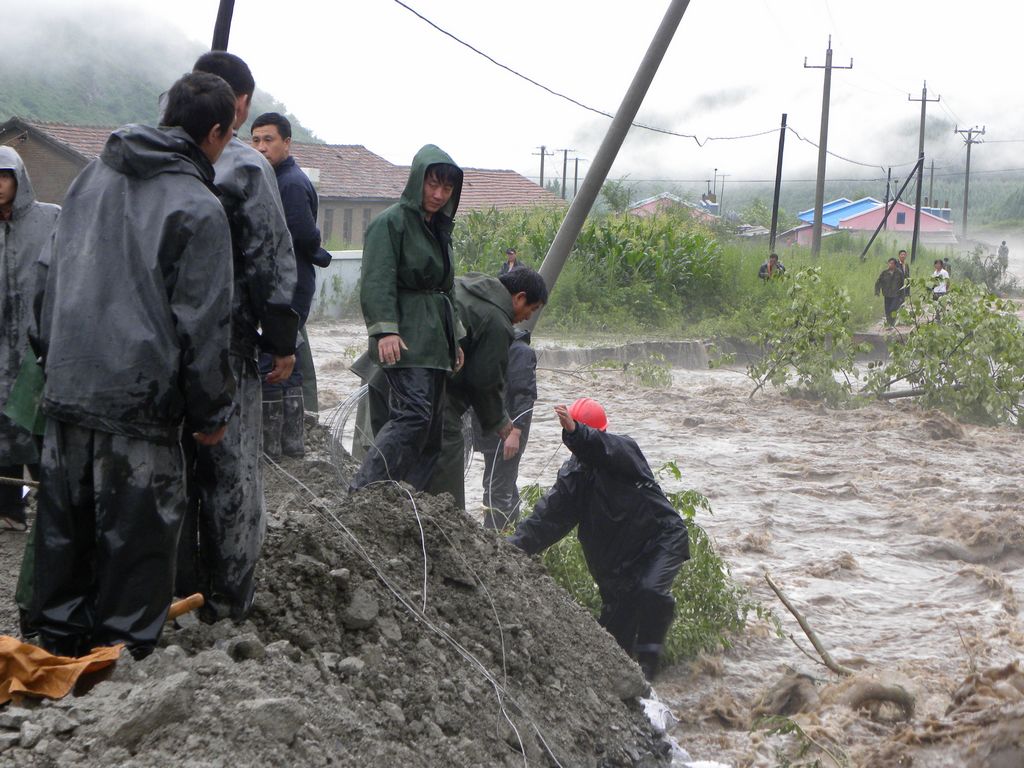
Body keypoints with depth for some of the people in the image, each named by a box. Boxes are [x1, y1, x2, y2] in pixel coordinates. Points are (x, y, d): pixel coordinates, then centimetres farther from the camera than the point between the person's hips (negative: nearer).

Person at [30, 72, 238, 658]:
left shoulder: (92, 177, 11)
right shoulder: (199, 208, -11)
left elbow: (51, 275, 19)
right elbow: (203, 324, -11)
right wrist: (212, 411, -2)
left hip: (67, 388, 7)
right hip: (141, 401, -7)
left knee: (65, 520, 16)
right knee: (135, 531, 3)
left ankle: (60, 637, 27)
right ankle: (124, 647, 8)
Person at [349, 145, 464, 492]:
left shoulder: (440, 228, 21)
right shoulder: (391, 222, -5)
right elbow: (377, 281, -14)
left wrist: (454, 338, 26)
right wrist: (385, 330, -25)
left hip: (434, 341, 9)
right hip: (405, 339, -9)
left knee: (432, 424, 3)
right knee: (414, 413, -22)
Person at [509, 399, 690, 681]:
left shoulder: (624, 449, -13)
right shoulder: (572, 473, 2)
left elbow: (605, 448, -39)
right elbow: (548, 515, -1)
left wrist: (576, 433, -59)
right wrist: (515, 546, -15)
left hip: (661, 538, -5)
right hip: (615, 556, 5)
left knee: (651, 590, -28)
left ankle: (648, 658, -15)